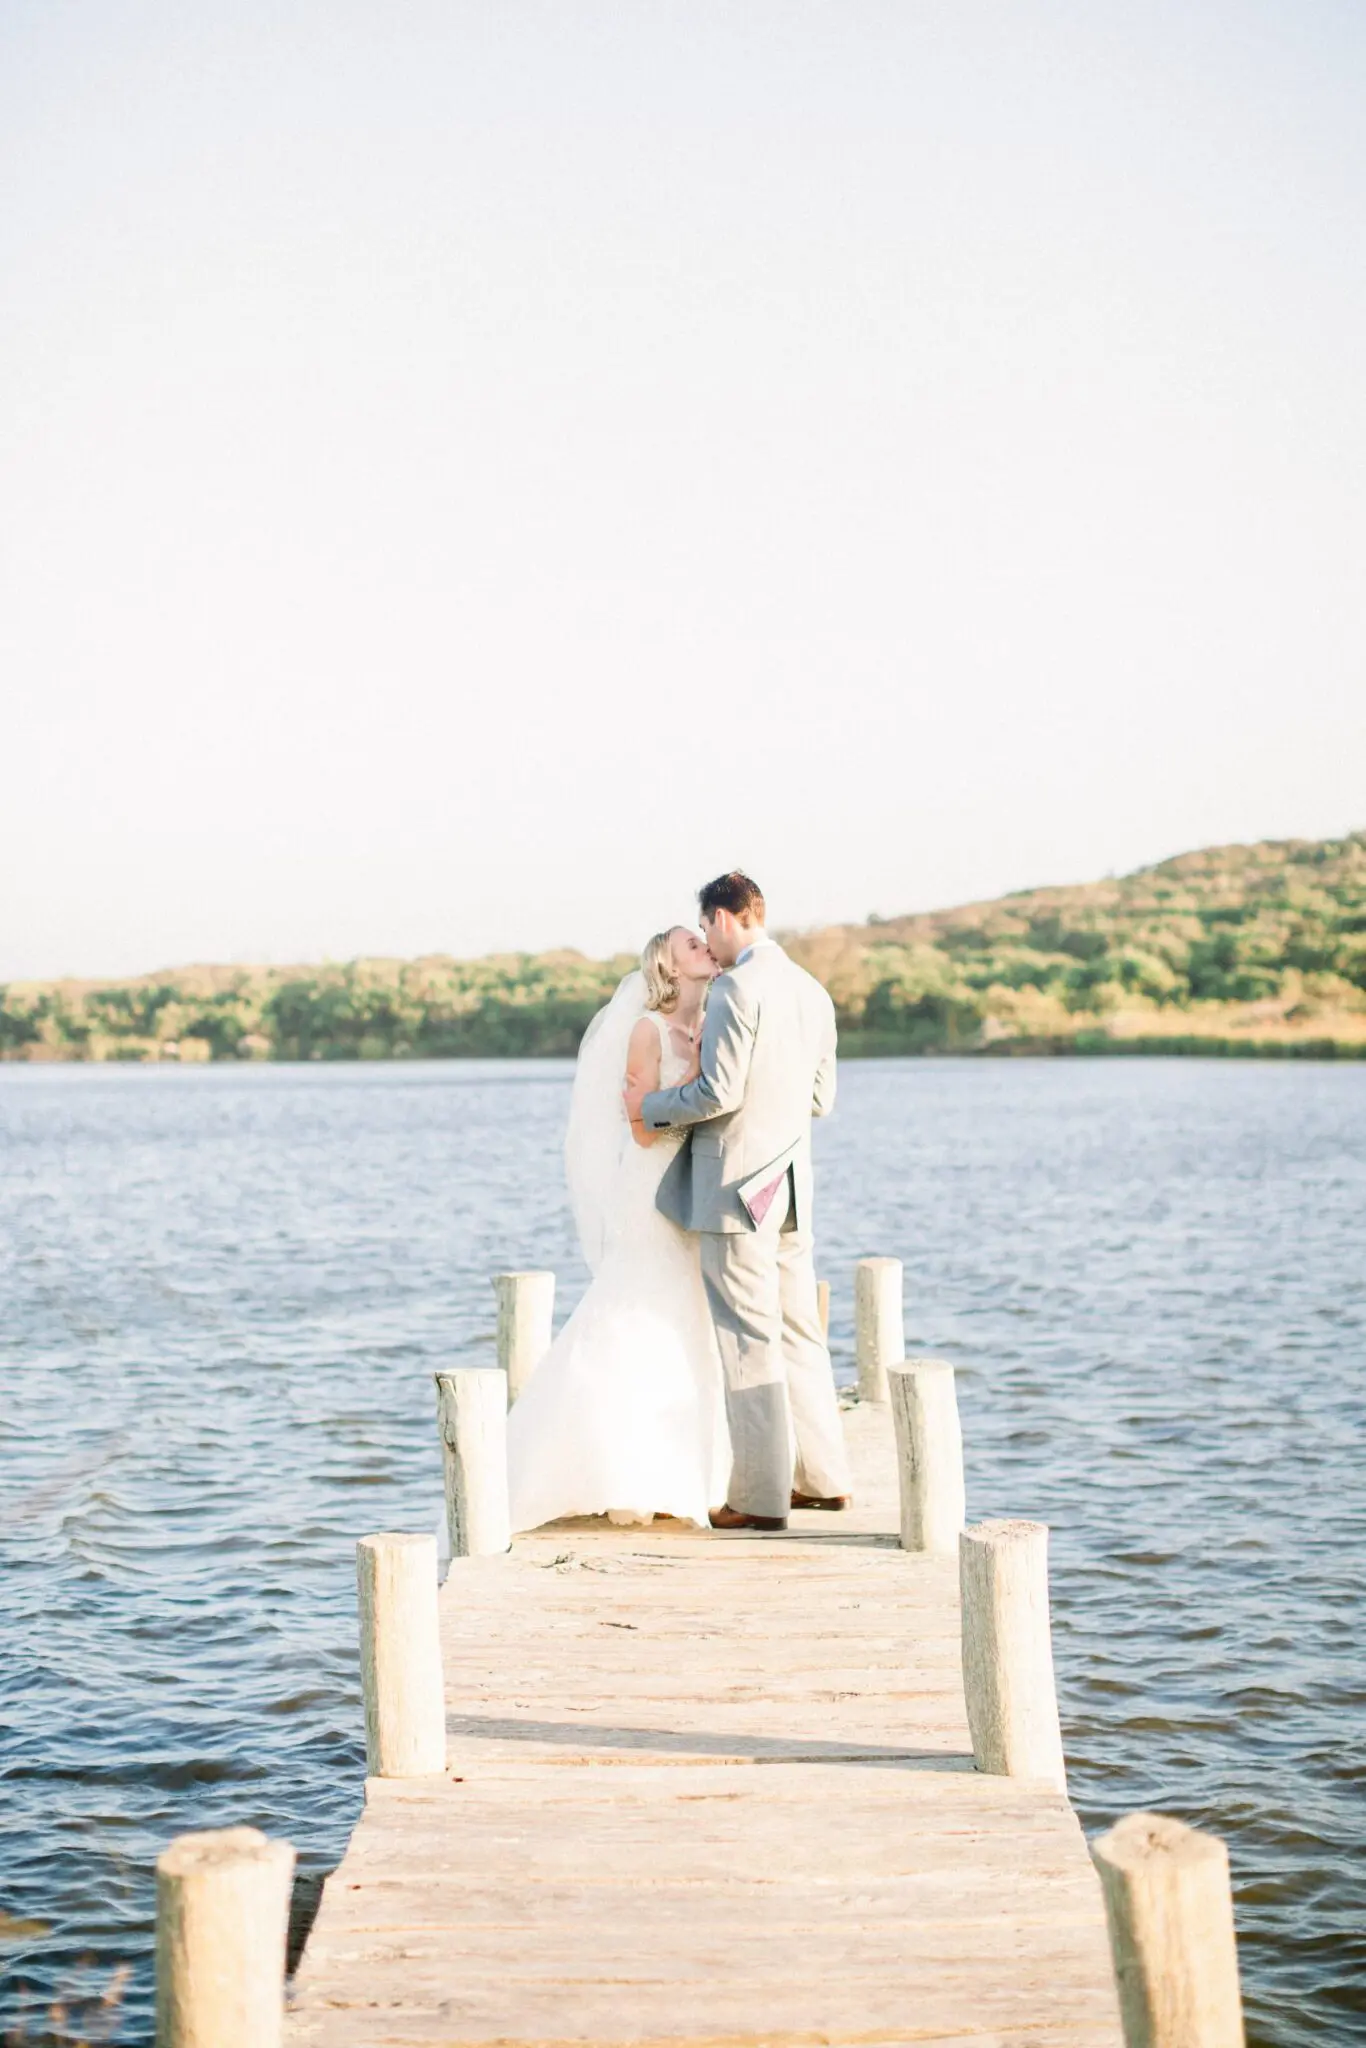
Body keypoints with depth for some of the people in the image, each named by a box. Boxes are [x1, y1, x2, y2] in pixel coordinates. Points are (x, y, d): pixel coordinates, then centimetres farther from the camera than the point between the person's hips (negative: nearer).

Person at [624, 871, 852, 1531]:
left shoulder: (736, 988, -14)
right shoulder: (812, 991, 12)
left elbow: (719, 1092, -19)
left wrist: (652, 1106, -4)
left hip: (736, 1184, -8)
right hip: (791, 1181, 8)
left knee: (750, 1340, -4)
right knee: (799, 1332, 15)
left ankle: (761, 1497, 0)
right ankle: (823, 1477, 21)